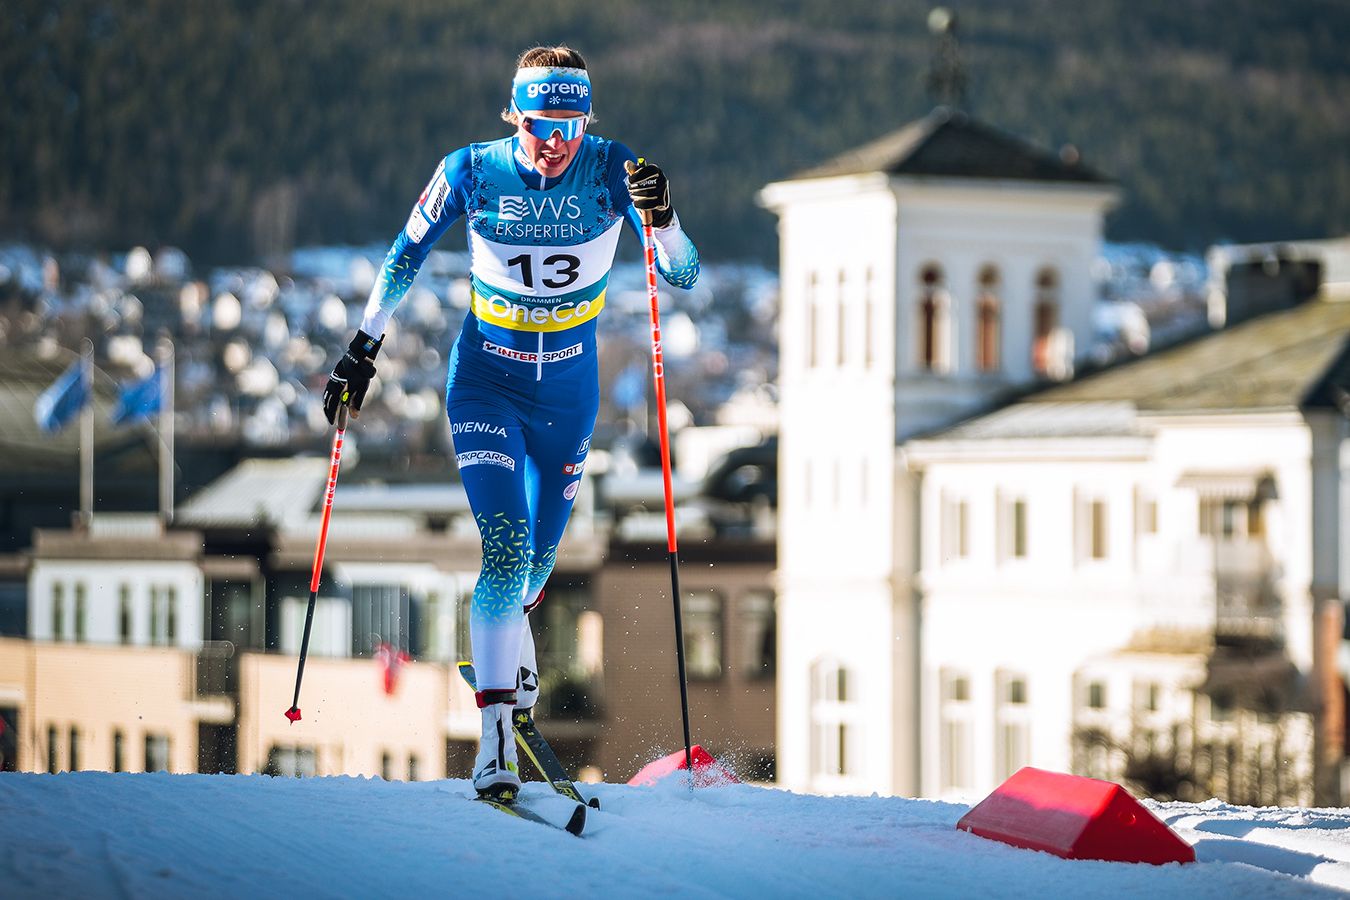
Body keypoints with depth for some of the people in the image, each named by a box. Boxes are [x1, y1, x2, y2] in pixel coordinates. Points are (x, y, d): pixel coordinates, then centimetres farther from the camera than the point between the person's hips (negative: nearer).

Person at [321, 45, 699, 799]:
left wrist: (661, 221, -41)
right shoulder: (472, 172, -14)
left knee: (537, 560, 15)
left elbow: (683, 274, -21)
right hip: (486, 381, -2)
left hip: (569, 393, 2)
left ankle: (507, 642, 51)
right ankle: (497, 737, -19)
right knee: (506, 548, -19)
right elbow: (406, 258, 2)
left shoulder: (612, 171, -15)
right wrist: (365, 348, 3)